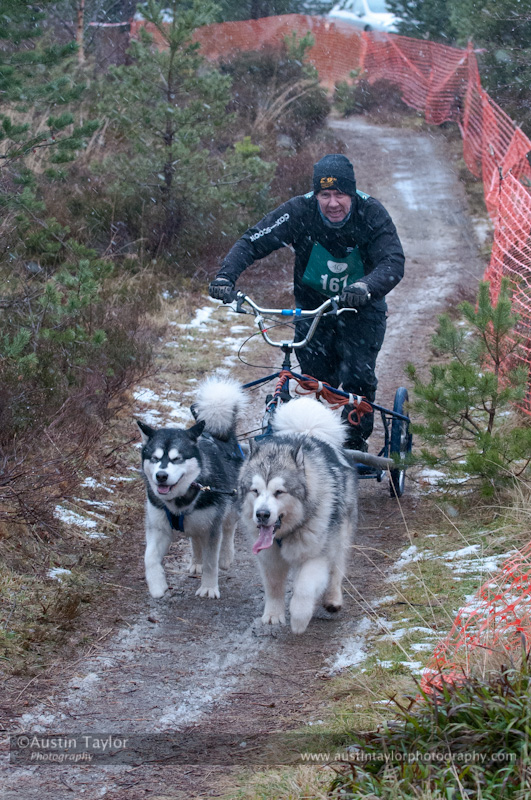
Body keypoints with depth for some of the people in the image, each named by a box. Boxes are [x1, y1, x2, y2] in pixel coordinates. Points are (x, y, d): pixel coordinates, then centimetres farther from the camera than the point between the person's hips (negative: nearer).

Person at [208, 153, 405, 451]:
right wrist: (226, 275, -41)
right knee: (315, 381, -7)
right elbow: (252, 242, -23)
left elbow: (394, 262, -35)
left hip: (361, 308, -1)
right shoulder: (300, 211, -21)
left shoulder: (371, 214, -24)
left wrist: (366, 287, -57)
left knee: (358, 377, -14)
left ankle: (356, 443, 5)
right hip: (313, 304, 1)